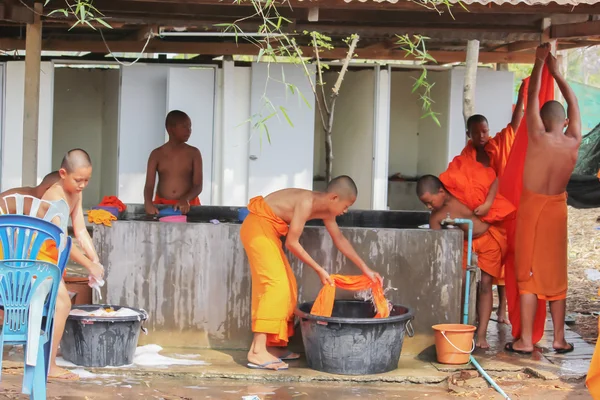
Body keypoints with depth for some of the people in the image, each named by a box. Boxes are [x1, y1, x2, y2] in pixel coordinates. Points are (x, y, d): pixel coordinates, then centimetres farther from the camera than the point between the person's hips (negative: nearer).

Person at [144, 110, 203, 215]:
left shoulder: (193, 153, 2)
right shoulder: (157, 154, 3)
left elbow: (198, 186, -3)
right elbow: (149, 185, -3)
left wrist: (186, 199, -24)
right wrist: (148, 203, -24)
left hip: (187, 206, -1)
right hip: (161, 206, 1)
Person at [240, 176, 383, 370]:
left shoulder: (325, 210, 3)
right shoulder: (307, 202, -25)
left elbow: (340, 240, 15)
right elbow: (292, 243, -23)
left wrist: (365, 269, 15)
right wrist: (319, 270, -16)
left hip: (267, 230, 10)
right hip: (258, 226, -10)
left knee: (287, 285, 11)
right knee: (276, 284, -17)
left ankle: (273, 345, 16)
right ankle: (257, 352, -22)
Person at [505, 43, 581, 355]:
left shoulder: (538, 138, -16)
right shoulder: (573, 143, -6)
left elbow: (532, 98, -6)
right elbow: (573, 105, 9)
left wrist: (540, 62, 6)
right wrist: (556, 71, 18)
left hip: (532, 207, -3)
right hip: (557, 208, 3)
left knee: (528, 274, 0)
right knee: (556, 274, 11)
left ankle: (525, 340, 0)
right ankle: (559, 339, 13)